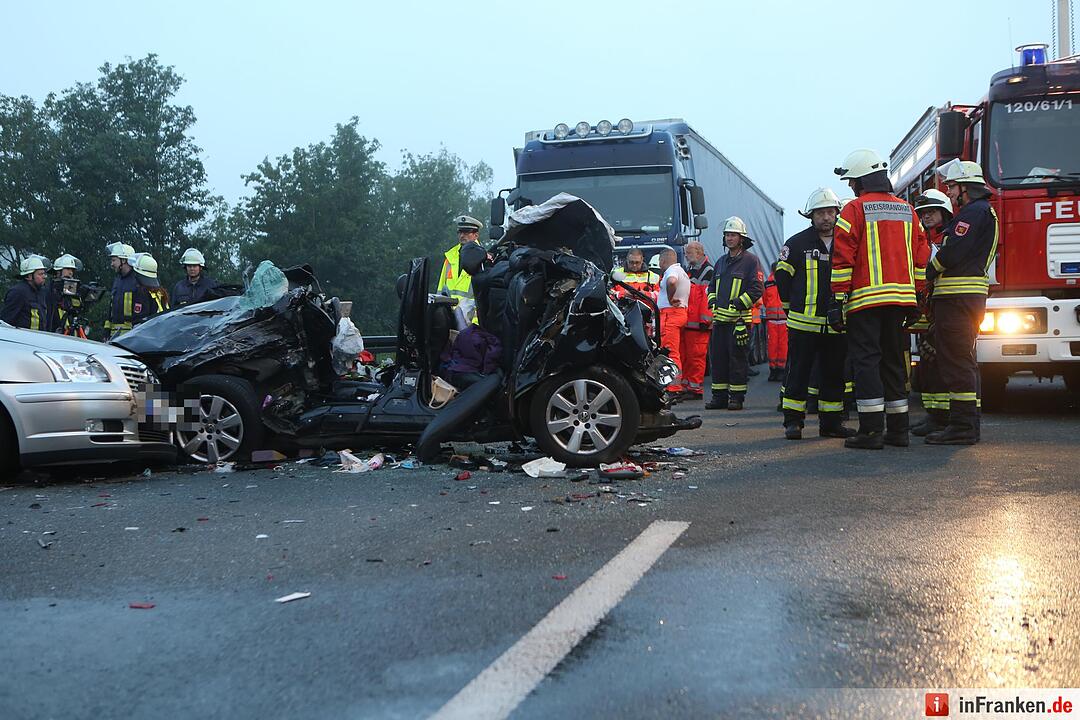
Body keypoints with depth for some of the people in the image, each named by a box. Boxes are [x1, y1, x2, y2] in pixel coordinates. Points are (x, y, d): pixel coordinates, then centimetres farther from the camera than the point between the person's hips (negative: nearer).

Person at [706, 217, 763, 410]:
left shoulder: (750, 260, -2)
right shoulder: (721, 261, 19)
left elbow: (757, 289, -9)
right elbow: (713, 286, 29)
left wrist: (738, 304, -16)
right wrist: (713, 301, 10)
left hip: (739, 319, -7)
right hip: (720, 318, 7)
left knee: (737, 358, -4)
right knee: (717, 356, 7)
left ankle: (737, 396, 3)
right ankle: (719, 396, 15)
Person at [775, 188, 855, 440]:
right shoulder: (797, 243, -2)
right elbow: (782, 277, 5)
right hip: (803, 323, -4)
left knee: (834, 373, 9)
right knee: (798, 372, -1)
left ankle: (831, 422, 17)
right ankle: (793, 421, 5)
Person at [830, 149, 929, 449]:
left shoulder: (854, 210, -4)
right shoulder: (907, 210, 15)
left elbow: (843, 258, -9)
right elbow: (921, 257, 15)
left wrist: (838, 299, -8)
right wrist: (917, 296, 18)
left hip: (865, 299, -6)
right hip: (901, 298, 6)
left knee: (866, 360, -5)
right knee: (893, 361, 12)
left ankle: (871, 430, -10)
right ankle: (898, 429, 13)